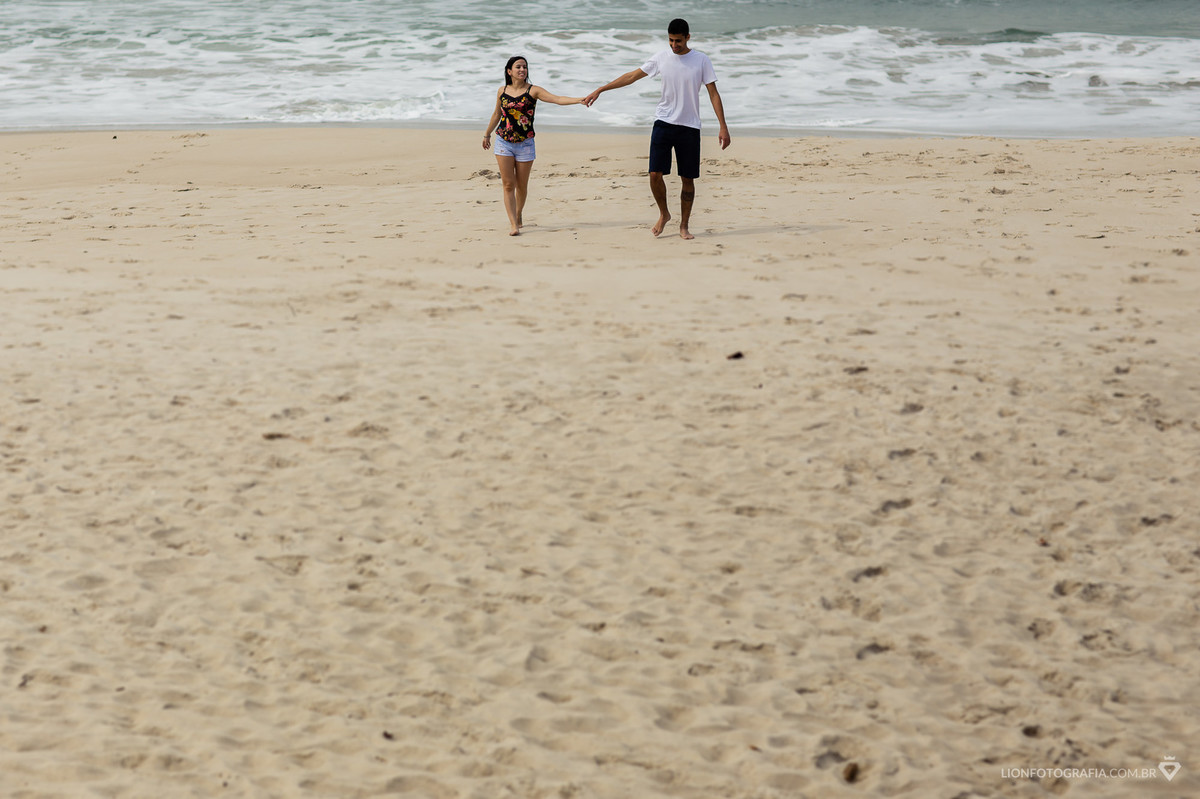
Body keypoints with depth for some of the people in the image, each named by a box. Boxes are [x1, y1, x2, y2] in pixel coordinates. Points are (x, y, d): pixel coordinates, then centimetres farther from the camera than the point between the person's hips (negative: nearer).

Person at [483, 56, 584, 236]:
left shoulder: (533, 91, -5)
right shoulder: (502, 91, 3)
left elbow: (557, 99, -16)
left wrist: (579, 100, -31)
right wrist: (487, 134, 30)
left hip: (525, 144, -1)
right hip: (503, 143, 1)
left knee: (522, 185, 9)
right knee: (508, 184, -6)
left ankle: (519, 214, 37)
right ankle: (514, 225, -7)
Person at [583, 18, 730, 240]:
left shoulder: (701, 60, -3)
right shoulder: (661, 58, 3)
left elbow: (713, 94, -3)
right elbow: (632, 76, 9)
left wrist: (723, 127, -9)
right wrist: (599, 90, 8)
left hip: (689, 127, -1)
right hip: (664, 122, 1)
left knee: (688, 179, 2)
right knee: (655, 173, -9)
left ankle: (683, 226, 15)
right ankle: (663, 214, 16)